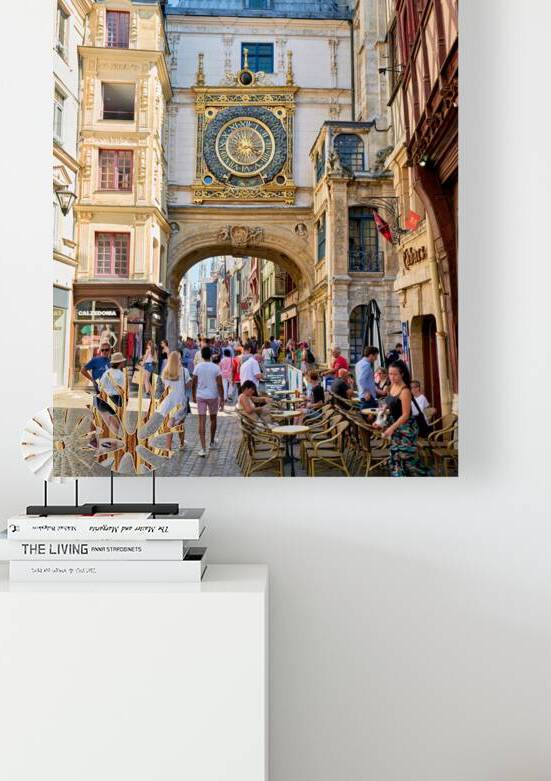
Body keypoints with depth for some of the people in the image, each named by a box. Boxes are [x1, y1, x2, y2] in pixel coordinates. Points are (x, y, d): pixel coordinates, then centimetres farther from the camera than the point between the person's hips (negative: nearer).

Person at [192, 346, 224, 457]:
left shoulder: (198, 367, -5)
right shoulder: (216, 368, -7)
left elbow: (193, 384, -1)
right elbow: (220, 385, -10)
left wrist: (193, 396, 15)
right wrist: (222, 400, -3)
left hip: (200, 396, 0)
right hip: (213, 396, 0)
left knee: (202, 421, 0)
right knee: (213, 419, 20)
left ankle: (203, 448, -5)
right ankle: (212, 442, 37)